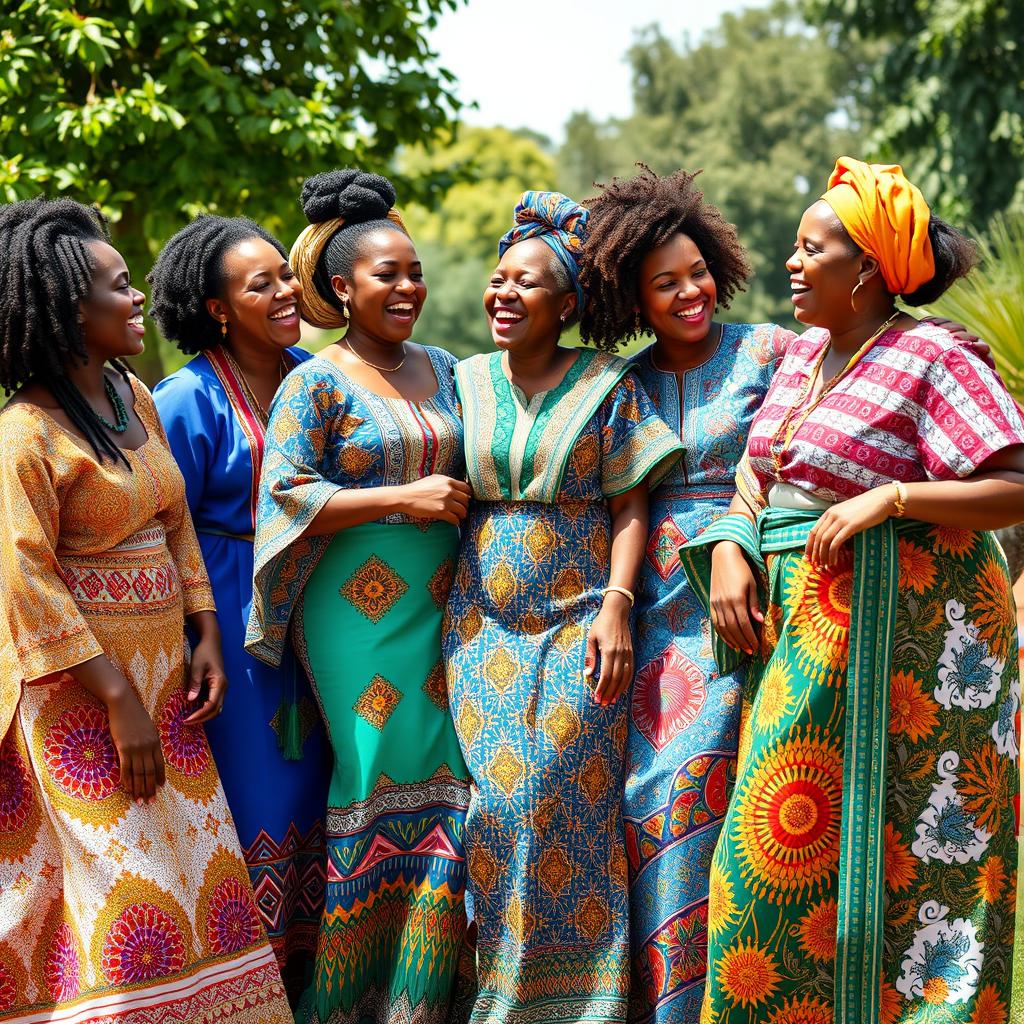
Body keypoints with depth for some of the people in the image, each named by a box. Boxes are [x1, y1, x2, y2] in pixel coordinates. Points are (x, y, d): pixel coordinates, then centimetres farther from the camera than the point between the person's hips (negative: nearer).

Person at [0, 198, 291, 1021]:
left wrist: (206, 635, 6)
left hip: (160, 667, 8)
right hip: (80, 683, -7)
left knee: (195, 862, 10)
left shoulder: (134, 396, 8)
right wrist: (118, 701, -18)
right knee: (127, 893, -4)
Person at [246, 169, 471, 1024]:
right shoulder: (317, 385, -5)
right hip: (358, 615, -6)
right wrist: (402, 500, -15)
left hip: (441, 608, 6)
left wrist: (459, 499, 5)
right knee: (382, 782, -5)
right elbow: (286, 495, -12)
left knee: (448, 784, 2)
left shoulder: (441, 370, 14)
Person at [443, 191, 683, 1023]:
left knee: (570, 804, -6)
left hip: (578, 623, -3)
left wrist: (616, 606, -13)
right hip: (483, 626, 3)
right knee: (498, 800, -1)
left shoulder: (607, 385, 1)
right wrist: (442, 623, 7)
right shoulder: (466, 382, 9)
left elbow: (630, 506, -1)